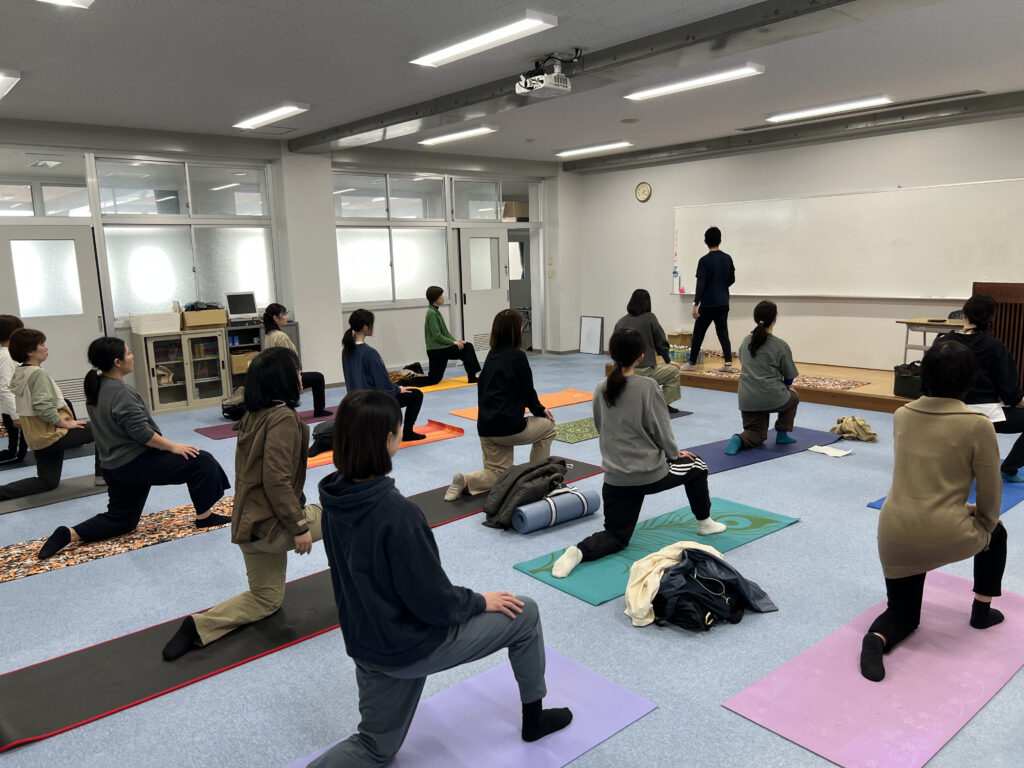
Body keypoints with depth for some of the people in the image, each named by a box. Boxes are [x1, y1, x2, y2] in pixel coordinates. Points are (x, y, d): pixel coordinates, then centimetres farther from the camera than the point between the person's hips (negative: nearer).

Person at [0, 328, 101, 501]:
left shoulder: (18, 374, 10)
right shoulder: (38, 373, -18)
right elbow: (43, 407, -29)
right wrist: (65, 423, -18)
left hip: (36, 439, 9)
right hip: (54, 435, -9)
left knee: (48, 481, 19)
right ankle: (102, 475, 8)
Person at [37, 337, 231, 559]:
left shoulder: (96, 389, 10)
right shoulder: (120, 393, -20)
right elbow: (141, 432, -24)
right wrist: (173, 446, -16)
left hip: (114, 465, 10)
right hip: (136, 463, -10)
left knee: (120, 520, 20)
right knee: (202, 461, -6)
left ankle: (69, 534, 4)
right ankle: (204, 517, 1)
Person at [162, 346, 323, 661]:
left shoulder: (253, 415, 9)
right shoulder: (284, 418, -19)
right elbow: (277, 480, -24)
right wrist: (299, 526, -18)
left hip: (249, 523, 9)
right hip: (272, 525, -9)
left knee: (266, 598, 23)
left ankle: (199, 625, 7)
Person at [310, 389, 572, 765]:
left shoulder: (335, 500, -7)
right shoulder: (395, 512, -32)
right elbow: (432, 601, -24)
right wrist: (480, 602, -5)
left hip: (365, 645, 7)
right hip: (412, 646, -7)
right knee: (525, 613, 12)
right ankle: (534, 716, 30)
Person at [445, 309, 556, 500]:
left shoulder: (492, 355, 12)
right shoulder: (517, 356, -11)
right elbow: (527, 391, -7)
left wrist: (537, 409, 18)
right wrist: (540, 411, 15)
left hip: (485, 429, 7)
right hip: (509, 427, -7)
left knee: (498, 474, 20)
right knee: (547, 427, 20)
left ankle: (465, 480, -6)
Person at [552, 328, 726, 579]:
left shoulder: (601, 389, -1)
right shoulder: (646, 386, -15)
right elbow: (661, 428, -8)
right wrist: (674, 453, 11)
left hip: (615, 478, 4)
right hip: (651, 473, -4)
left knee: (617, 536, 15)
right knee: (696, 465, 27)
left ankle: (580, 551, -14)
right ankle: (704, 522, 41)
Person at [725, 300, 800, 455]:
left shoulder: (746, 341, 7)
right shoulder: (780, 345, -8)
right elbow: (790, 376, 2)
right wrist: (787, 386, 28)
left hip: (747, 400, 4)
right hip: (772, 398, -4)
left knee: (757, 435, 19)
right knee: (792, 397, 31)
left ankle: (739, 440, -11)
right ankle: (782, 434, 26)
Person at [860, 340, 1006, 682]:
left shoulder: (902, 415, 4)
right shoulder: (977, 425, -11)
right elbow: (990, 494, -3)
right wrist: (985, 524, 19)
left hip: (894, 535, 4)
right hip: (946, 537, -3)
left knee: (903, 613, 22)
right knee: (996, 532, 33)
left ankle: (878, 637, -10)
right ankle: (982, 611, 39)